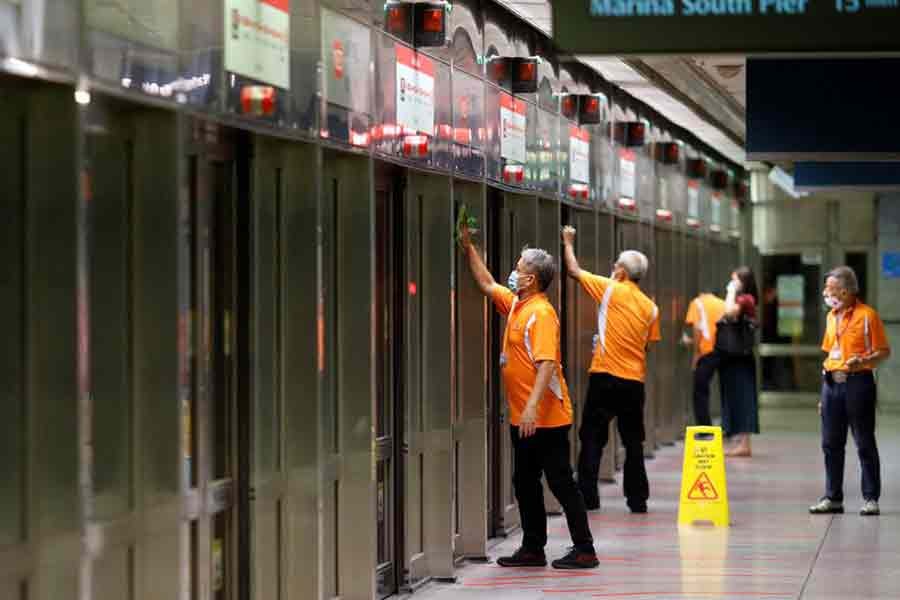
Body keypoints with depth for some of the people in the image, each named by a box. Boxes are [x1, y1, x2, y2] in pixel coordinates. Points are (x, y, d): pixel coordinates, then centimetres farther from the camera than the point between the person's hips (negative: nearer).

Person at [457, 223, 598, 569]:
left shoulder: (541, 313, -17)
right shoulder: (514, 304, 11)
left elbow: (547, 363, -26)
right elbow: (487, 284, 29)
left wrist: (533, 406, -33)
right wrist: (468, 248, 27)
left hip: (546, 419, -10)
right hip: (522, 418, 10)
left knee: (561, 483, -4)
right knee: (525, 484, 14)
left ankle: (584, 550, 1)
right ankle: (533, 549, 23)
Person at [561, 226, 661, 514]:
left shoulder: (612, 290, -5)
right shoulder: (650, 307, 7)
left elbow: (575, 271, 3)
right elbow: (649, 344, 11)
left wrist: (568, 243, 18)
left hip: (605, 377, -4)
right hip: (634, 381, 4)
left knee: (592, 439, 3)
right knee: (633, 441, 11)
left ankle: (588, 497, 0)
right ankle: (638, 499, 11)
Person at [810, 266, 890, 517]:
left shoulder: (867, 315, -7)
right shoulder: (832, 317, 14)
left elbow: (884, 351, -6)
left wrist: (863, 362, -25)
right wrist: (824, 392, 16)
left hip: (858, 383, -6)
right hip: (832, 384, 7)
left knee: (865, 444, -1)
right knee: (831, 444, 7)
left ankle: (871, 499, 4)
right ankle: (833, 498, 14)